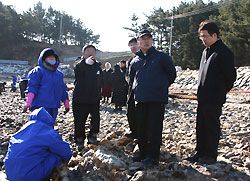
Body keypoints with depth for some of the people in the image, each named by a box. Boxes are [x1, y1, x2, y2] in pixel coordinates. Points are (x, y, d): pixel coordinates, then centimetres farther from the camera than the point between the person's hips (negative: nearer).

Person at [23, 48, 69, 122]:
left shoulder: (59, 74, 21)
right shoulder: (37, 71, 0)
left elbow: (63, 90, 27)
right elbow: (32, 87, -10)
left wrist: (66, 103, 25)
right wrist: (28, 102, -22)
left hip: (54, 107, 7)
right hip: (40, 107, -7)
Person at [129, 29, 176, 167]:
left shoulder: (162, 57, 3)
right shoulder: (135, 61, 15)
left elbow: (172, 74, 7)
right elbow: (131, 78, 28)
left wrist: (162, 87, 7)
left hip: (157, 99, -4)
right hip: (140, 99, 5)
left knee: (155, 128, -3)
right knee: (141, 127, 10)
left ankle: (153, 155, 4)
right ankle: (142, 151, 25)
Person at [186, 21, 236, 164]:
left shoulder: (224, 52, -13)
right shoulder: (206, 51, 14)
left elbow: (230, 76, -11)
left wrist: (223, 90, 1)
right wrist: (201, 92, 17)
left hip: (215, 99, -8)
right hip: (202, 97, 8)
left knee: (212, 126, 1)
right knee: (200, 125, 13)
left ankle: (211, 155, 13)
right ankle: (201, 152, 25)